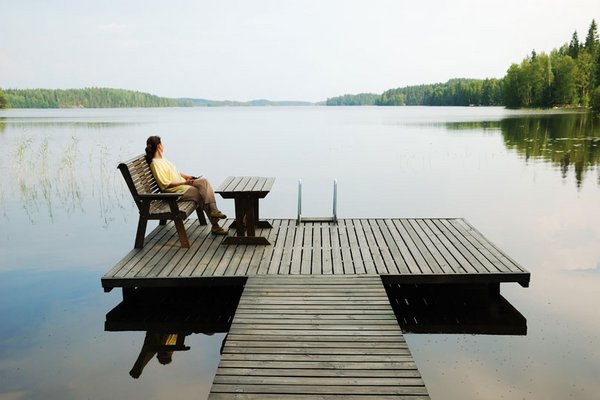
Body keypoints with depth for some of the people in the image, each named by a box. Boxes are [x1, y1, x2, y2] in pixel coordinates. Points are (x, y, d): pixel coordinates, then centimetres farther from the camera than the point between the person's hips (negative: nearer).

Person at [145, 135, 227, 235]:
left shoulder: (162, 159, 18)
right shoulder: (155, 163, -12)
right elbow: (165, 185, -17)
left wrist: (187, 177, 9)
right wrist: (183, 183, -20)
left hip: (183, 184, 9)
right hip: (174, 191, -9)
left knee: (204, 181, -16)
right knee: (201, 194, -23)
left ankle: (213, 210, -29)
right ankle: (215, 226, -15)